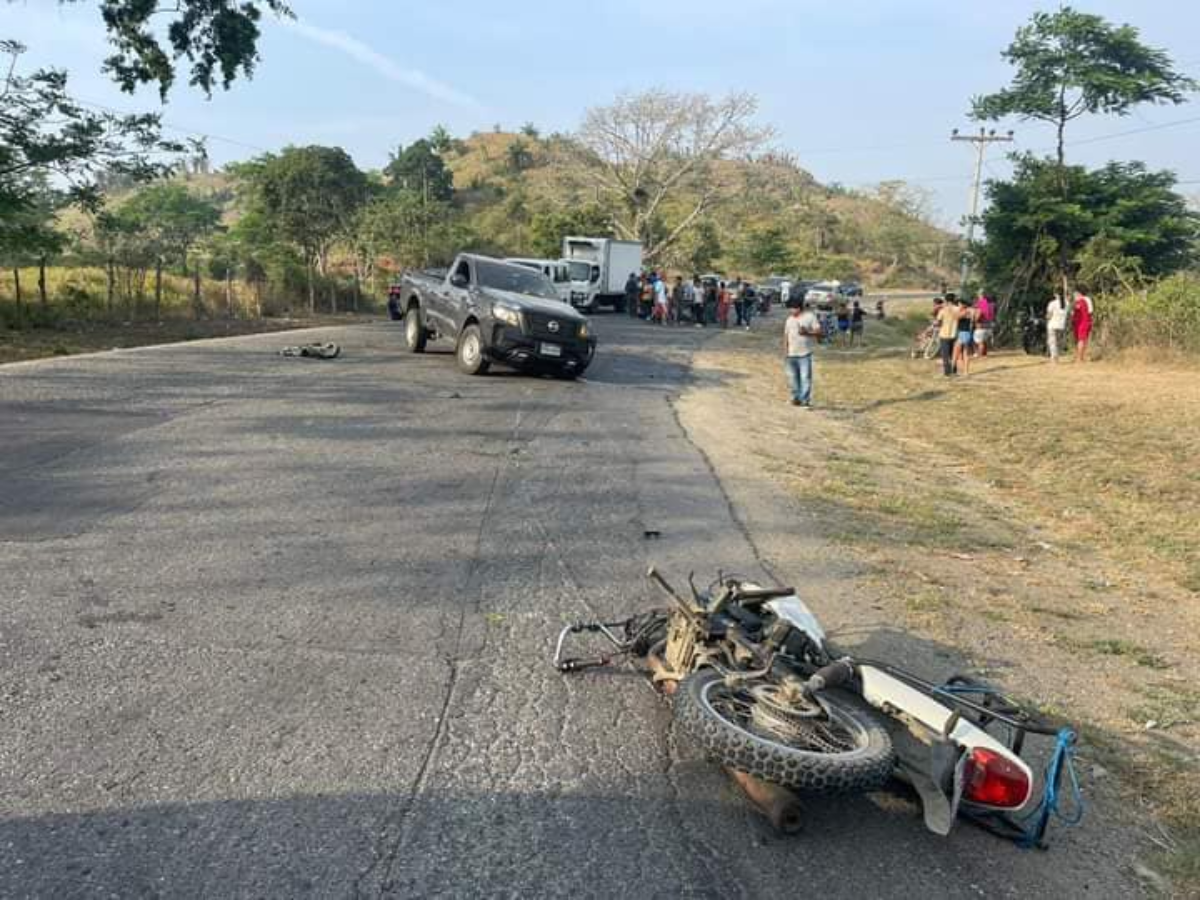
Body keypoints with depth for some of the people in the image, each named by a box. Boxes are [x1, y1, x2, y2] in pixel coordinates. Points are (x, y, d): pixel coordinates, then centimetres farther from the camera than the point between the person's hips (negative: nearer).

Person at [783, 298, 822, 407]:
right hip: (791, 354, 5)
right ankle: (796, 398, 19)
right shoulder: (789, 319, 14)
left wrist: (807, 332, -20)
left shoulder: (810, 316, 0)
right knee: (792, 378, 7)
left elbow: (818, 331, -4)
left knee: (805, 378, -10)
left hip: (805, 353, -5)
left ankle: (805, 400, -7)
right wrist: (785, 353, 10)